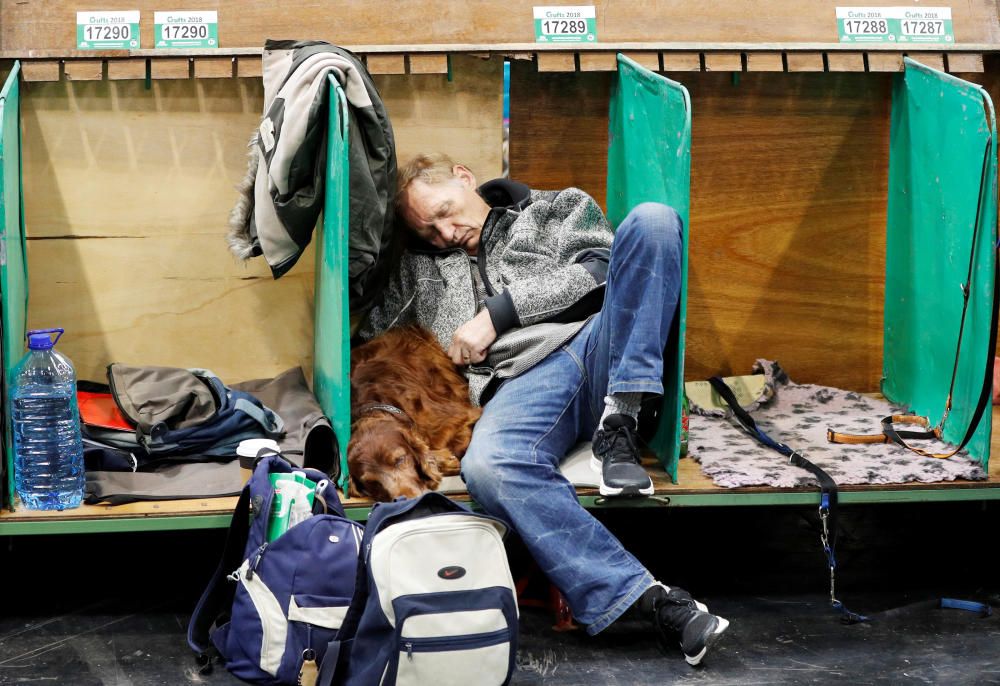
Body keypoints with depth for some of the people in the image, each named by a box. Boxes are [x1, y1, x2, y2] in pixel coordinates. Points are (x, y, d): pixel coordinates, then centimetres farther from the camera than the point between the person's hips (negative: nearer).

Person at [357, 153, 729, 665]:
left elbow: (596, 271, 6)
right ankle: (646, 600, -40)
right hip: (522, 382, 0)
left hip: (596, 345, 0)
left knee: (651, 219, -24)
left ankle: (619, 425, -27)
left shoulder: (559, 208, 26)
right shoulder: (419, 267, 33)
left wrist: (498, 311, 2)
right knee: (487, 468, -37)